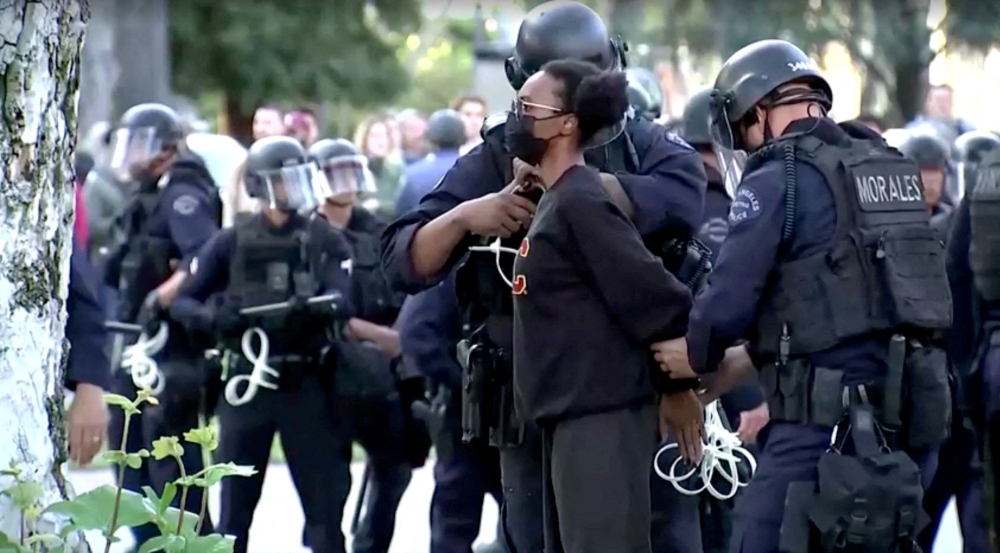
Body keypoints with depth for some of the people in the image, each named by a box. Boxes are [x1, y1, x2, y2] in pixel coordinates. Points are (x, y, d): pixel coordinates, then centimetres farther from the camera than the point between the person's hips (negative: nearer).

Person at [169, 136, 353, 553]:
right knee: (235, 503, 5)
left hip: (305, 385, 0)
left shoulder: (324, 241, 7)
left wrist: (313, 307, -31)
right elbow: (183, 302, 4)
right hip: (246, 383, 0)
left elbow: (342, 298, -8)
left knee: (324, 502, 1)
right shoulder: (231, 243, 7)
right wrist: (212, 318, -18)